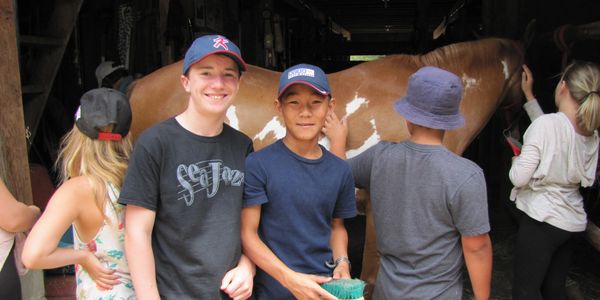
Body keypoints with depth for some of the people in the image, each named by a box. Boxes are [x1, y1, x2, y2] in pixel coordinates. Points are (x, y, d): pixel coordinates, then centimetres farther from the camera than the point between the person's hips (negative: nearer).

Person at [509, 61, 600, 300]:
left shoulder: (547, 124, -20)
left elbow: (519, 178, -22)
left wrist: (516, 160, 1)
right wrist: (528, 95, 25)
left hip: (541, 219, -7)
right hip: (571, 220, 7)